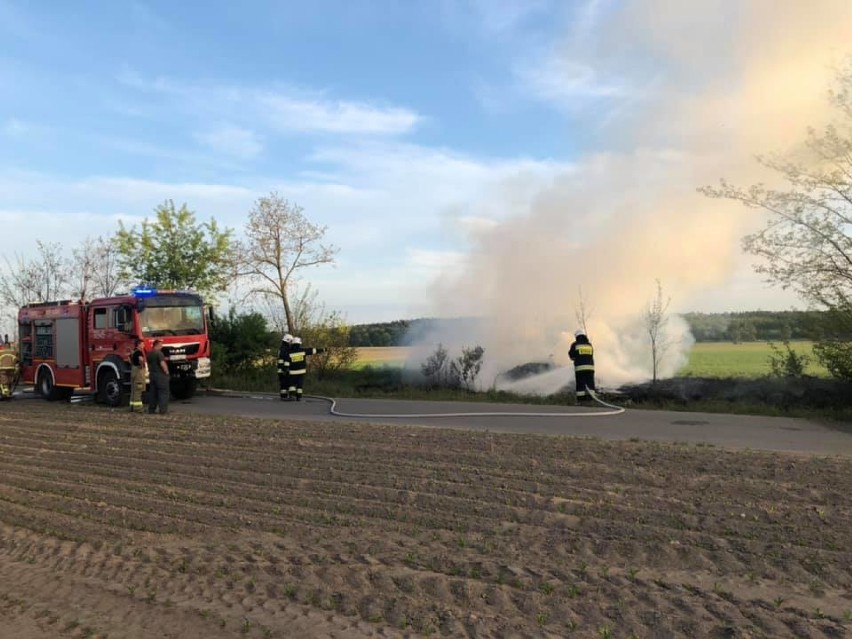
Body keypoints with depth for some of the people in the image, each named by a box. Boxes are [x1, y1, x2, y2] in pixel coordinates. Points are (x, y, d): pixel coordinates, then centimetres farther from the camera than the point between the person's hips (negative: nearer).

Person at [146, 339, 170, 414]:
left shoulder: (149, 354, 11)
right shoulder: (159, 353, -16)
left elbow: (148, 364, 18)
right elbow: (162, 364, -24)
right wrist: (166, 371, -13)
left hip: (152, 374, 8)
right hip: (161, 375, -8)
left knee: (152, 392, 12)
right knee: (163, 392, -4)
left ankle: (151, 409, 14)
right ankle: (163, 410, -8)